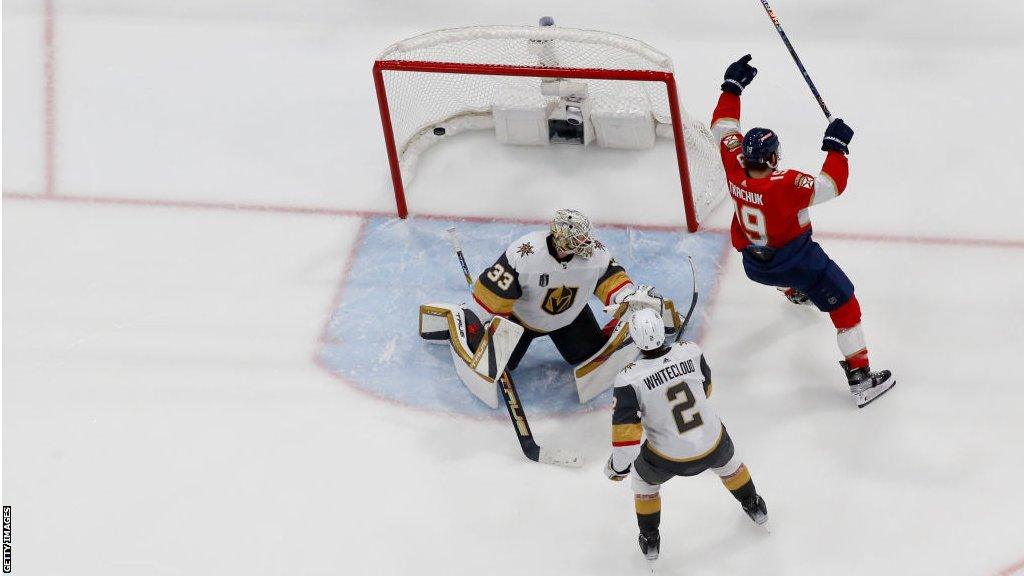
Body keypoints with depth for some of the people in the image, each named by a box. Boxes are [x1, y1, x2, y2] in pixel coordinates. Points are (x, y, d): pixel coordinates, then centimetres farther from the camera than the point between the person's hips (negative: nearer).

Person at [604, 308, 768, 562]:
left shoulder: (629, 379, -25)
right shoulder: (690, 352, -16)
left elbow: (625, 430, -23)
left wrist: (618, 466, -7)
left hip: (667, 458, -2)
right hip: (712, 444, 2)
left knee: (644, 478, 32)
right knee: (727, 459, 37)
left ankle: (650, 540, 44)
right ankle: (754, 506, 58)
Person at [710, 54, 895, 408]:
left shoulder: (735, 170, -15)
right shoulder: (786, 186, -32)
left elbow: (724, 128, -1)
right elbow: (832, 185, -27)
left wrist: (732, 87, 4)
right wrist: (836, 146, -18)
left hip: (755, 265, 7)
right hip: (796, 259, -7)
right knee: (844, 305, 1)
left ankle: (795, 292, 74)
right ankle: (860, 378, -2)